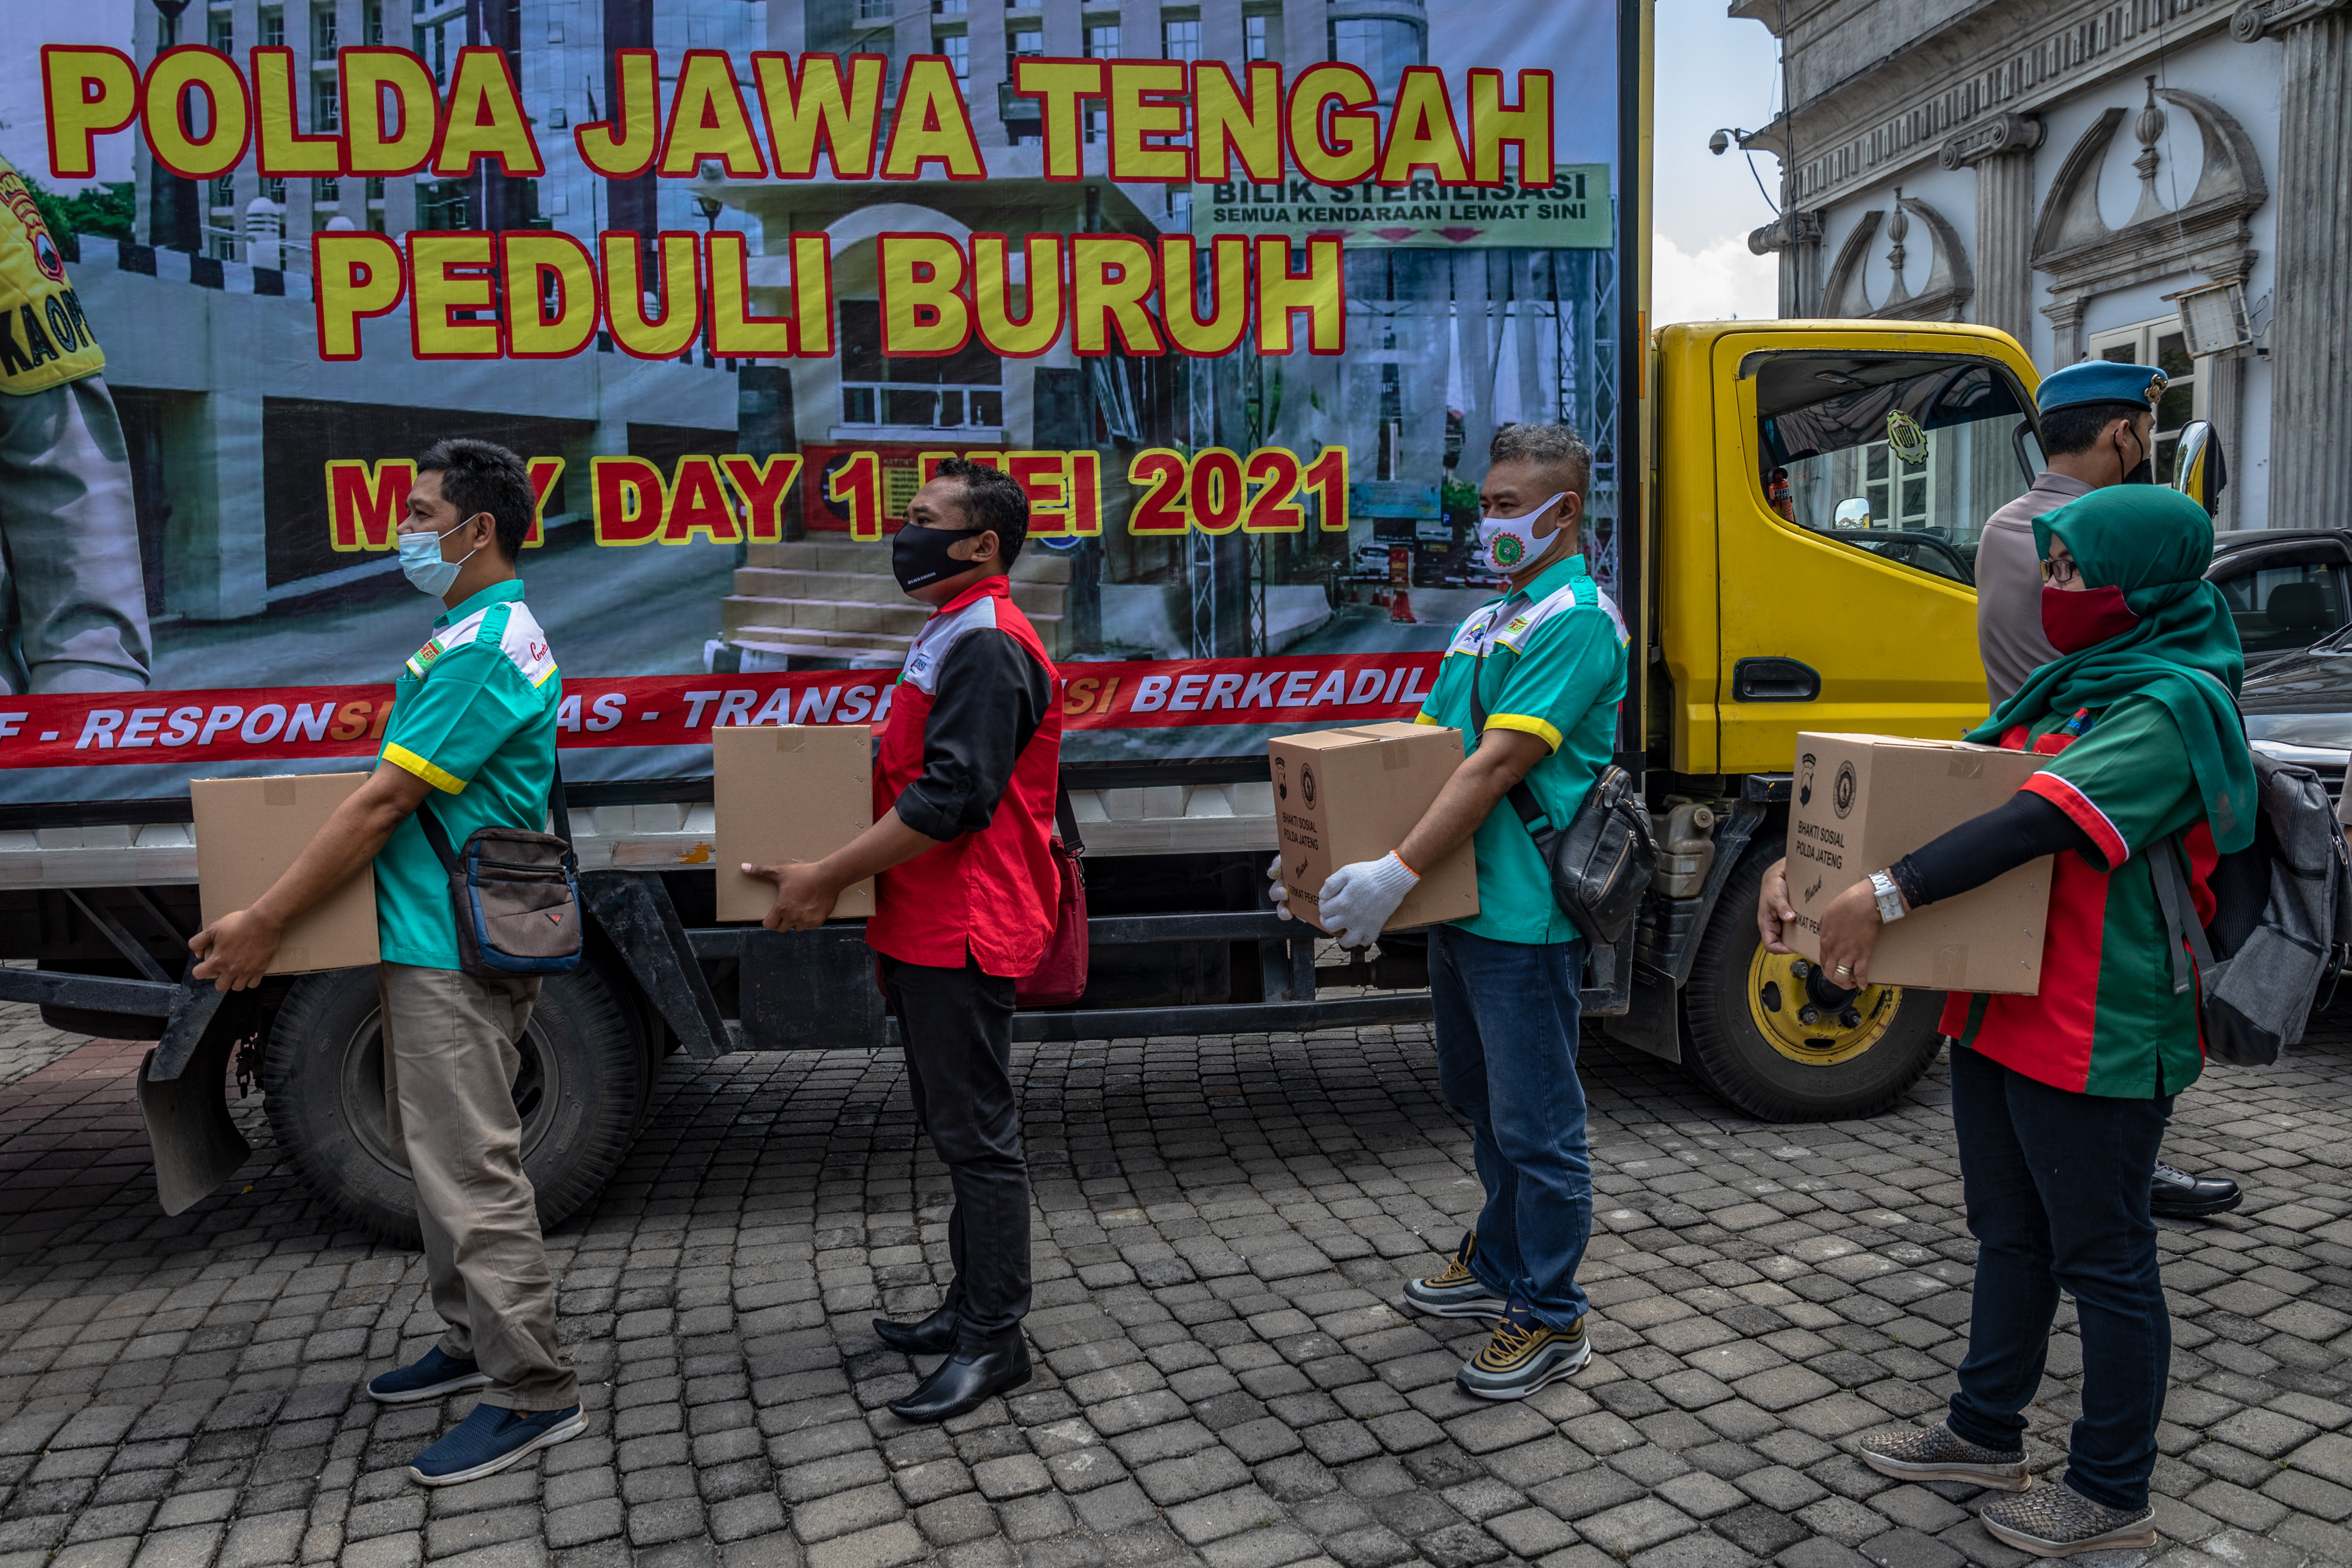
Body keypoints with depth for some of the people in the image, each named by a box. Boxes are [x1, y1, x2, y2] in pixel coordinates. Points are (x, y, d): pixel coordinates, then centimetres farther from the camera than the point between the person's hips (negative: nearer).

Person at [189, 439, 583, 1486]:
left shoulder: (487, 645, -19)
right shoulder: (474, 632, 16)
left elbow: (382, 805, -20)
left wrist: (263, 922, -14)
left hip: (456, 951, -11)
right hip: (431, 939, 11)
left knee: (471, 1168, -5)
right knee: (438, 1155, 19)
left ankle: (534, 1394, 5)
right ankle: (475, 1344, 33)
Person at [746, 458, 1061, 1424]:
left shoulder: (985, 647, -17)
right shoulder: (948, 637, 18)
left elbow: (951, 800, -25)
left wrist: (827, 878, -19)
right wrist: (886, 916, 22)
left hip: (962, 938, -11)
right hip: (927, 932, 11)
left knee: (977, 1133, -3)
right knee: (957, 1128, 18)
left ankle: (994, 1341, 8)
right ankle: (972, 1307, 31)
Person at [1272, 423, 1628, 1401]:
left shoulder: (1577, 618, -14)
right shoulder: (1487, 620, 16)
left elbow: (1498, 763, -22)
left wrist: (1398, 872, -26)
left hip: (1524, 917, -10)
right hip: (1463, 907, 10)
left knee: (1536, 1125, 2)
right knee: (1481, 1102, 22)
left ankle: (1552, 1320, 16)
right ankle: (1499, 1266, 40)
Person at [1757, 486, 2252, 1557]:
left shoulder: (2172, 705, -16)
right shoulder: (2067, 687, 12)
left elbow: (2041, 822, -30)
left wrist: (1888, 895, -36)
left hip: (2097, 1038, -9)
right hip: (2001, 1015, 9)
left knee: (2103, 1262, 6)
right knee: (2009, 1234, 20)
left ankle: (2112, 1497, 23)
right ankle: (1986, 1435, 37)